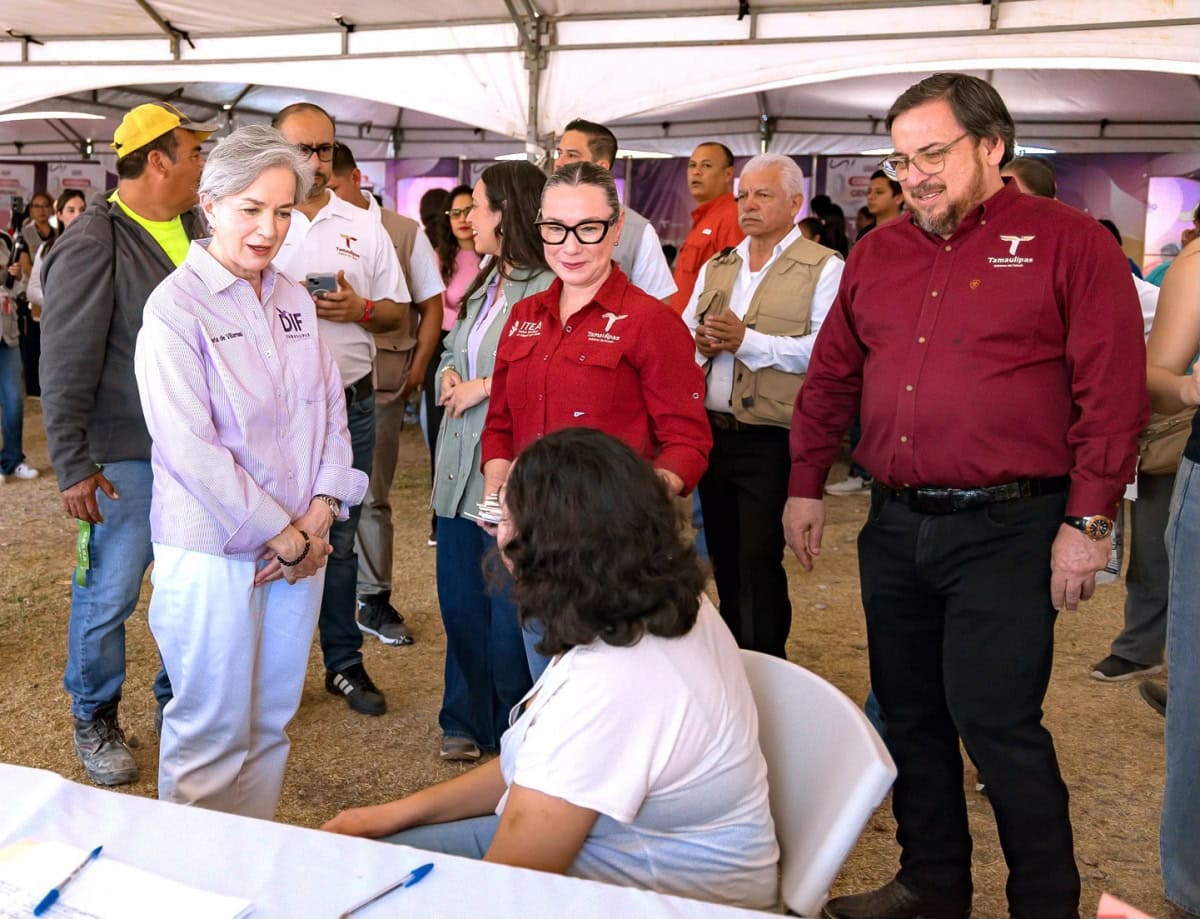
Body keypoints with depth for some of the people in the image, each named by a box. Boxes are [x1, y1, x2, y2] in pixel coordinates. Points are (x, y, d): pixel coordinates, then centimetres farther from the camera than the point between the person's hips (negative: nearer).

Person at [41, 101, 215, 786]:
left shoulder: (196, 229, 8)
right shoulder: (94, 245, -13)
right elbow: (66, 366, -13)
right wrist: (73, 466, -14)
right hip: (127, 458, -6)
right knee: (109, 595, 4)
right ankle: (96, 720, 25)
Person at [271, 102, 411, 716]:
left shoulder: (364, 228, 10)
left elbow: (398, 312, 11)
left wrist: (360, 309, -9)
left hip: (349, 404, 2)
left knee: (340, 537, 11)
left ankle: (344, 663, 22)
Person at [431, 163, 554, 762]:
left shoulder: (548, 288, -16)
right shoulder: (484, 284, 15)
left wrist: (484, 387, -15)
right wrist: (449, 375, 4)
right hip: (459, 465, 9)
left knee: (509, 607, 3)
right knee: (459, 601, 16)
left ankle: (513, 732, 22)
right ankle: (468, 721, 32)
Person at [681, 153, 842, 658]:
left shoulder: (823, 268, -5)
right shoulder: (715, 267, 16)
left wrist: (746, 340, -23)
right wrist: (701, 342, -8)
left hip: (772, 441, -6)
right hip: (712, 433, 7)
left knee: (759, 561, -4)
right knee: (724, 559, 16)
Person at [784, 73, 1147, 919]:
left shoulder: (1069, 243, -4)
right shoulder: (877, 254, 12)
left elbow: (1112, 393, -9)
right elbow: (831, 379, 17)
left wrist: (1088, 520, -12)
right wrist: (807, 486, 15)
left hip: (1005, 530, -6)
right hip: (895, 527, 6)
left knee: (996, 722, -4)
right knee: (911, 717, 14)